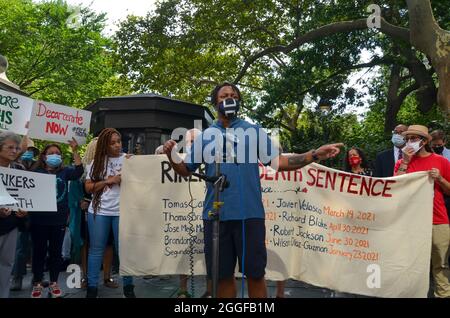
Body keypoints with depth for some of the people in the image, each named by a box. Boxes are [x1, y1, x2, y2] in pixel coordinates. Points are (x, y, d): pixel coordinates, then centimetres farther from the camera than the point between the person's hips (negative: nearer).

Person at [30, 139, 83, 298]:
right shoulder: (36, 172, 1)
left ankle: (53, 283, 23)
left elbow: (78, 171, -12)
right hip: (39, 219, -1)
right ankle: (37, 284, 21)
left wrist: (75, 151, -16)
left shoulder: (64, 171, 5)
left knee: (56, 252, 10)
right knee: (39, 251, 8)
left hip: (59, 219, 1)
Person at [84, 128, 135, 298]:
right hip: (99, 211, 1)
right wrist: (108, 180, -9)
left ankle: (128, 286, 15)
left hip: (122, 211, -1)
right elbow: (88, 187, 2)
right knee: (96, 249, 6)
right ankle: (92, 287, 15)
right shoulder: (97, 162, 6)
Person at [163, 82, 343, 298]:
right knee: (223, 275, 10)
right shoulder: (205, 136, 12)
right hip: (215, 215, 2)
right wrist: (171, 155, -8)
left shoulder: (254, 131, 8)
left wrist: (314, 155, -10)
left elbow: (279, 162, 2)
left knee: (255, 274, 5)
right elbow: (185, 170, 13)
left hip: (249, 213, -1)